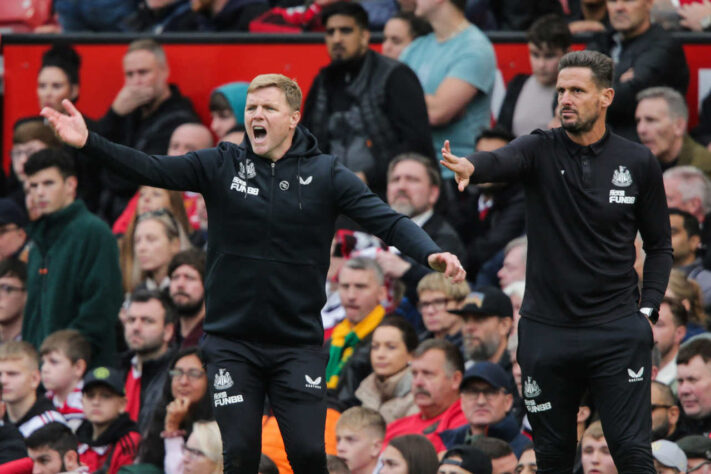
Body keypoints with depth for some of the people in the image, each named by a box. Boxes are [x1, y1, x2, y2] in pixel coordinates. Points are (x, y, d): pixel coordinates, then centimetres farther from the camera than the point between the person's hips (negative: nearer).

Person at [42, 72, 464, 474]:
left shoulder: (325, 175, -3)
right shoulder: (221, 166, 0)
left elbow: (387, 220, -11)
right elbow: (153, 169, -8)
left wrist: (430, 253, -29)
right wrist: (89, 143, -22)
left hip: (298, 343, -1)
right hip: (232, 342, 1)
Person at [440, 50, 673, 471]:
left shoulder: (639, 163, 2)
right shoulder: (542, 151, -1)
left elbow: (660, 245, 11)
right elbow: (503, 160, -24)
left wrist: (647, 310, -2)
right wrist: (471, 167, -48)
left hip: (617, 330, -1)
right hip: (547, 331, 1)